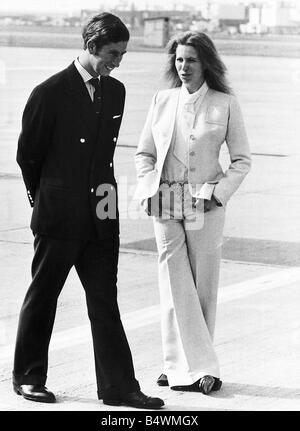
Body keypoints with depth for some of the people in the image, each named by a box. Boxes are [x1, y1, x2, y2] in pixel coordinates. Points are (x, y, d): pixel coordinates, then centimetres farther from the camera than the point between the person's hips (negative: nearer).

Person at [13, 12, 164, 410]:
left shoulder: (115, 92, 8)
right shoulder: (50, 93, -10)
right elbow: (27, 153, -1)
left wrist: (102, 190, 14)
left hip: (101, 216, 5)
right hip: (58, 215, -5)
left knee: (105, 301, 4)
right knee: (42, 297, 8)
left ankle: (119, 386, 5)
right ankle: (28, 377, 21)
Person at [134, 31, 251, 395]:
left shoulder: (225, 104, -1)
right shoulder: (162, 101, 8)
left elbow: (242, 160, 3)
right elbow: (144, 153, 14)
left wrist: (219, 193, -9)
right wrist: (149, 189, -1)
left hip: (205, 205, -2)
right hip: (166, 204, 2)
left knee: (203, 288, 2)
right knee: (175, 287, -2)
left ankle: (184, 365, 13)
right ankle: (201, 367, 2)